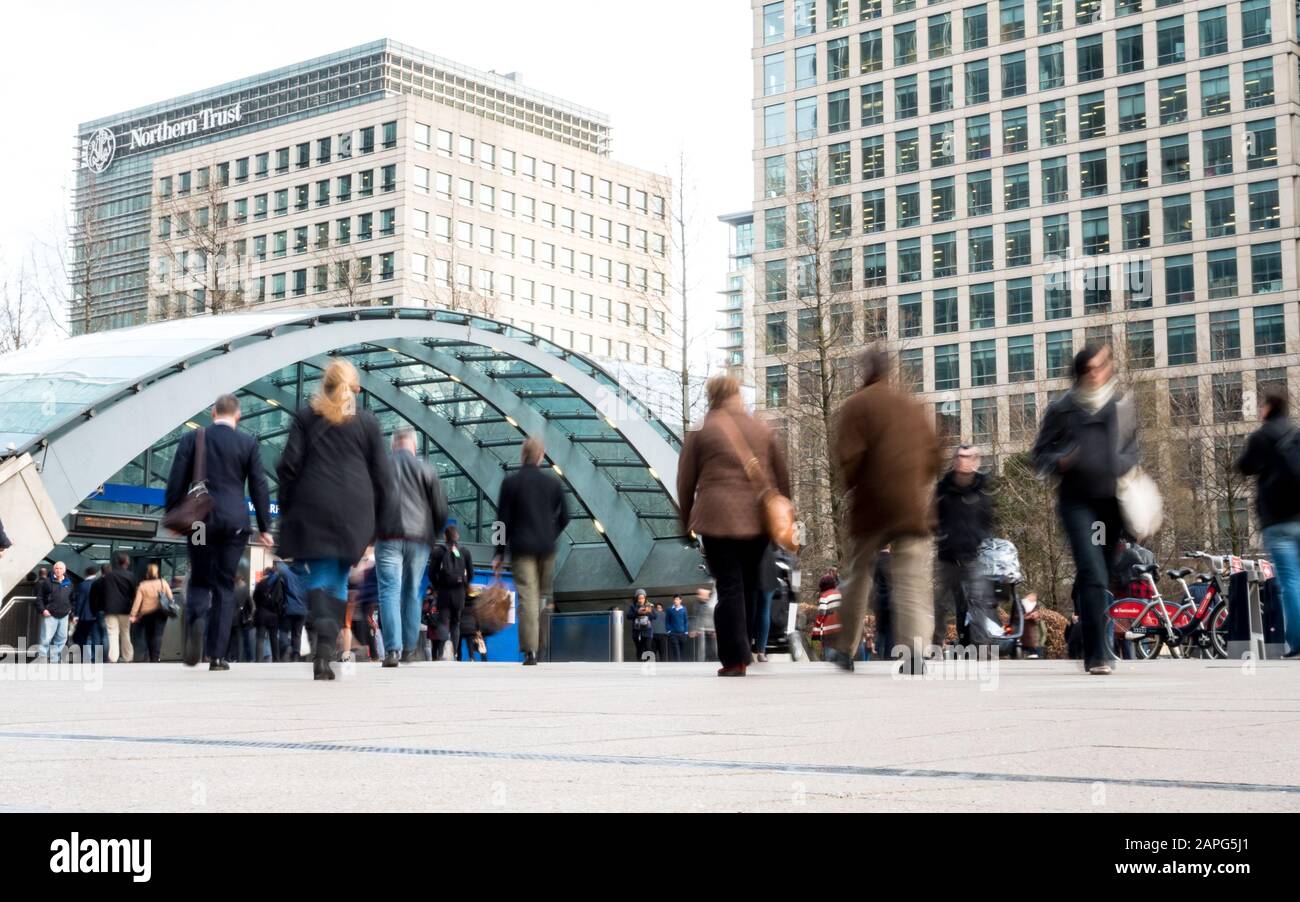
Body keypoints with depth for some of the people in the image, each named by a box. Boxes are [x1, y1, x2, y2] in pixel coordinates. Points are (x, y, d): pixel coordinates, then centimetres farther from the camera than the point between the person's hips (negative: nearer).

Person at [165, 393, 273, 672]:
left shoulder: (191, 438, 3)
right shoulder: (248, 443, 2)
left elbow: (176, 482, 2)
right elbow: (259, 487, 1)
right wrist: (264, 527, 7)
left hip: (200, 519, 0)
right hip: (235, 520, 0)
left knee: (199, 580, 11)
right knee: (225, 585, 6)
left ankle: (196, 620, -23)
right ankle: (217, 655, 3)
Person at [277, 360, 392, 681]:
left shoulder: (305, 417, 5)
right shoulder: (368, 421, 7)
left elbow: (289, 465, 0)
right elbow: (382, 474, 7)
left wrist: (285, 509, 8)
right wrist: (375, 519, 15)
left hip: (312, 509, -1)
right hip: (355, 512, 2)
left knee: (315, 574, 0)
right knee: (338, 579, 11)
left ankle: (325, 629, -27)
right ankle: (327, 653, 7)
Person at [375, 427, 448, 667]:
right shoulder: (426, 470, 6)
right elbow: (441, 509, 6)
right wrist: (433, 535, 21)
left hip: (388, 537, -1)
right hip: (419, 539, 1)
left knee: (390, 591, -5)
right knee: (412, 593, 12)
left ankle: (392, 649, -19)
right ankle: (409, 649, 14)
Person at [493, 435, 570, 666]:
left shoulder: (510, 482, -2)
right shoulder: (553, 483, 5)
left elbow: (504, 519, -2)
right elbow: (564, 517, 7)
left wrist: (499, 553, 3)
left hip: (521, 547, -2)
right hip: (546, 548, 2)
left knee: (527, 597, -7)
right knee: (544, 596, 14)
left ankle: (530, 649, -15)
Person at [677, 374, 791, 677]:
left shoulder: (700, 432, 3)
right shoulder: (764, 430, 12)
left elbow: (685, 482, 4)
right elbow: (783, 478, 15)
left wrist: (687, 519, 15)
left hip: (718, 519, -3)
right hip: (759, 517, 3)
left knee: (729, 588, -3)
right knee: (749, 586, 14)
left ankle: (735, 659, -8)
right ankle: (746, 650, 17)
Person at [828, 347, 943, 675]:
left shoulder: (856, 405, -3)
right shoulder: (913, 405, 14)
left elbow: (849, 457, -11)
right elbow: (933, 454, 12)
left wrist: (852, 488, 6)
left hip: (872, 504, -3)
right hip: (915, 508, 3)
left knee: (857, 576, 14)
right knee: (914, 583, -4)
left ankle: (844, 649, 24)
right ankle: (915, 648, -24)